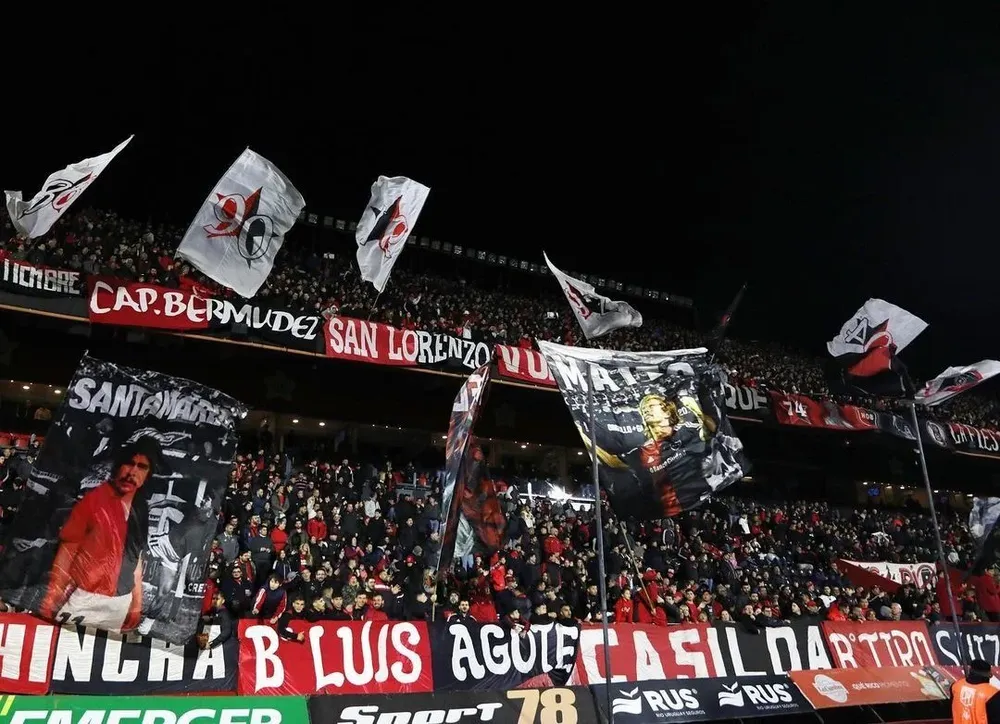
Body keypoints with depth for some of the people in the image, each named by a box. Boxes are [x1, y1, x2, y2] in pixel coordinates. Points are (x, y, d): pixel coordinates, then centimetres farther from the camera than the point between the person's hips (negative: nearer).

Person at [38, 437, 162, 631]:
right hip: (84, 600, -4)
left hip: (119, 604, 4)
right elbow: (67, 550, -8)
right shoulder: (94, 500, -10)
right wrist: (52, 597, -10)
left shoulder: (141, 510, 4)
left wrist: (137, 603, 13)